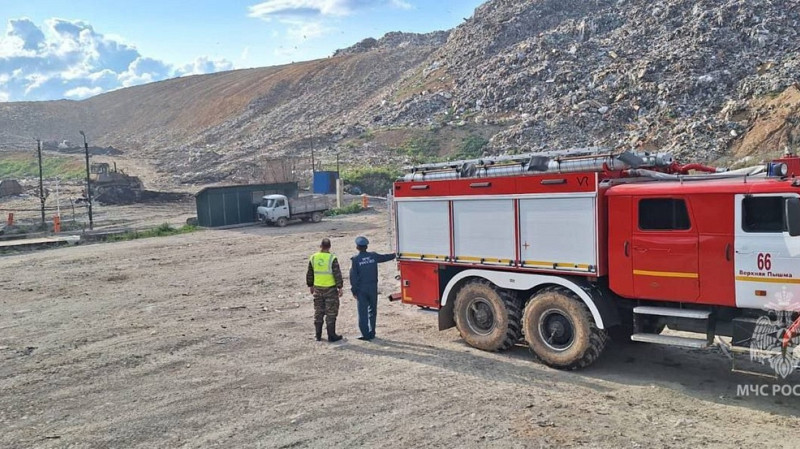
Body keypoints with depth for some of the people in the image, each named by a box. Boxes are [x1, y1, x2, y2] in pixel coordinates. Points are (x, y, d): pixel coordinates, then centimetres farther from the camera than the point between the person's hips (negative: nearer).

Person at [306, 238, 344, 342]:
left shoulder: (313, 258, 1)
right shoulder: (332, 258, -14)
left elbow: (309, 274, 9)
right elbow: (337, 274, -13)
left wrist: (310, 285, 20)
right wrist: (340, 287, -7)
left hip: (318, 289, 4)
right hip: (330, 289, -4)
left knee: (318, 312, 14)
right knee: (331, 313, 3)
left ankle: (318, 335, 20)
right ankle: (331, 336, 6)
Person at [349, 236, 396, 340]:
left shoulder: (355, 259, -8)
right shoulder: (373, 256, 0)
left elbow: (353, 276, -8)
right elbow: (385, 257, 19)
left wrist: (354, 290, -1)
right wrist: (395, 255, 39)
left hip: (361, 289, -3)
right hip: (373, 288, 3)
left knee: (362, 312, 1)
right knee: (372, 311, 14)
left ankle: (366, 335, 0)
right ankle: (371, 333, 17)